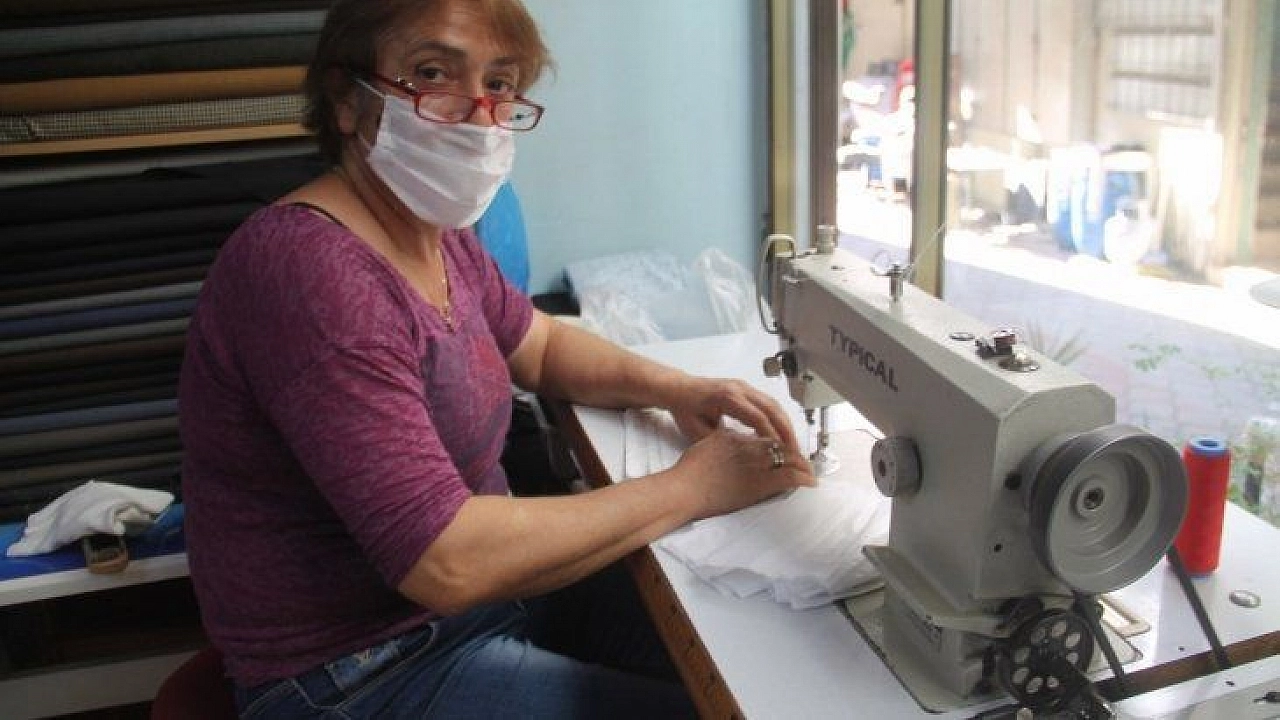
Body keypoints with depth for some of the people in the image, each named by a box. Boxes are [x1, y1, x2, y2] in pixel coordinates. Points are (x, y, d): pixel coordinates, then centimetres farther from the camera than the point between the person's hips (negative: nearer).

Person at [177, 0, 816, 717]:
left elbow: (541, 344, 17)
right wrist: (689, 488, -21)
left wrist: (675, 388, -2)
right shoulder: (306, 267, -27)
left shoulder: (439, 236, 1)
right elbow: (447, 563, -31)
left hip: (488, 586, 8)